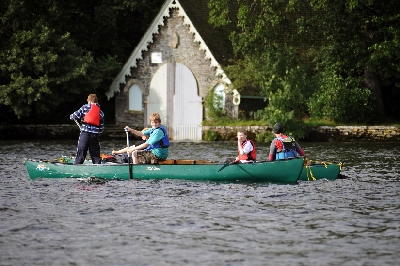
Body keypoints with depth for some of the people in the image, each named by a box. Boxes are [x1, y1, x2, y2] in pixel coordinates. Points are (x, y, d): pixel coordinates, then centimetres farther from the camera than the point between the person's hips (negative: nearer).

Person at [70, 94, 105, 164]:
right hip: (95, 136, 2)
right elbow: (101, 127, 11)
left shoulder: (85, 107, 5)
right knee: (96, 155, 8)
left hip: (85, 134, -2)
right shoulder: (101, 112, 14)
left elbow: (75, 116, 0)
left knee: (80, 153, 0)